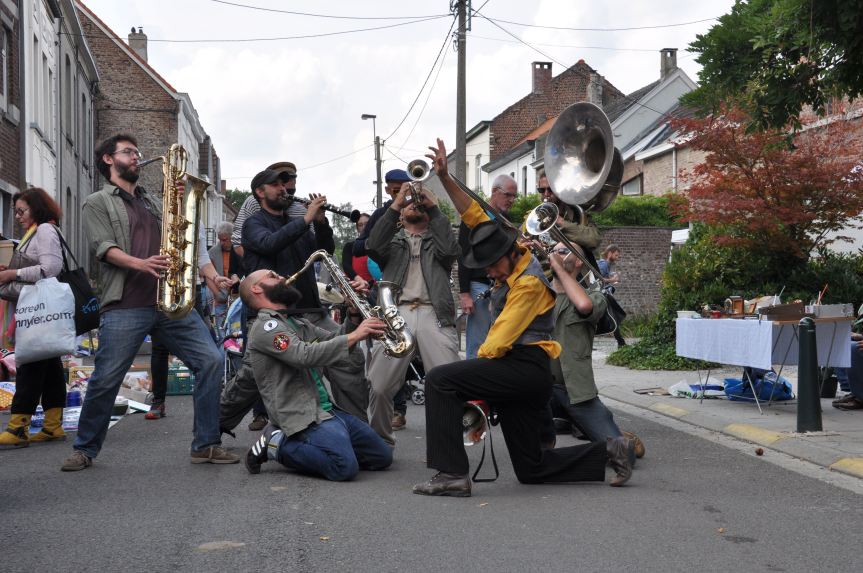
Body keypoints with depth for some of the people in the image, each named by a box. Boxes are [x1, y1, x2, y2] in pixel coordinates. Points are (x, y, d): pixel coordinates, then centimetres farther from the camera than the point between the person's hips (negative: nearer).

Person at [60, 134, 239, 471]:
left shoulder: (150, 202, 27)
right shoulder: (97, 203, 10)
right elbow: (104, 247, -5)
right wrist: (140, 264, -23)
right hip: (124, 306, -5)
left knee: (210, 361, -7)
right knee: (106, 380, -5)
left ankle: (205, 445, -1)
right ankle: (84, 450, 15)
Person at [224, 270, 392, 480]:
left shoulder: (298, 324, 21)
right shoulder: (265, 327, -8)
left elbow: (336, 342, 18)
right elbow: (306, 355, -22)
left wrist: (355, 317, 1)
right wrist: (355, 335, -22)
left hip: (328, 409, 9)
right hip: (302, 416, -9)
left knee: (382, 457, 6)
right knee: (345, 467, -29)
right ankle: (277, 445, -7)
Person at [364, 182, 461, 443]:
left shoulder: (437, 238, 27)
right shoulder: (392, 240, 27)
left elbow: (450, 250, 3)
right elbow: (374, 247, 4)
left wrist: (434, 206, 6)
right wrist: (394, 204, 2)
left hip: (434, 315, 0)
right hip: (395, 314, 0)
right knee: (379, 386, -10)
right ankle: (380, 440, 7)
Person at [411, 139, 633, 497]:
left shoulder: (529, 282, -15)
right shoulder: (512, 259, 11)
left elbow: (500, 340, -18)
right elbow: (475, 216, 14)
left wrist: (475, 369, -4)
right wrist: (445, 178, 8)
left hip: (525, 366, -10)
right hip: (524, 376, 10)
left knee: (440, 380, -19)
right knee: (532, 470, 11)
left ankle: (452, 474, -22)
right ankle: (608, 453, 13)